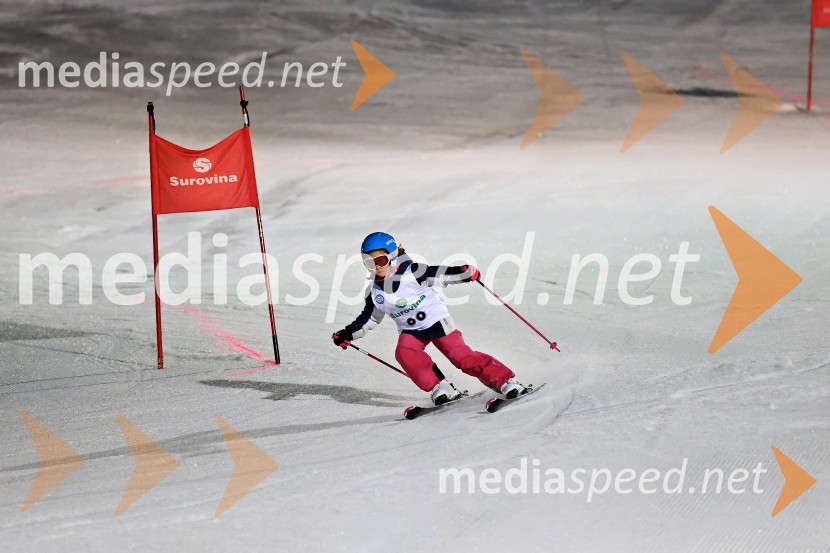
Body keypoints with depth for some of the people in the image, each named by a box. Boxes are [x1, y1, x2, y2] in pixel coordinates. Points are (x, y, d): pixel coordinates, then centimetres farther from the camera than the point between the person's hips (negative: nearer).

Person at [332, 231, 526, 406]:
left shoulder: (411, 273, -15)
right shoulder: (375, 292, 0)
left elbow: (440, 274, -21)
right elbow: (369, 318, 14)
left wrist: (466, 273, -37)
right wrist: (348, 334, 6)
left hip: (436, 321, -4)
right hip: (410, 331, 4)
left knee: (462, 356, -16)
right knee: (404, 352, -28)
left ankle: (505, 381, -9)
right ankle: (439, 388, -25)